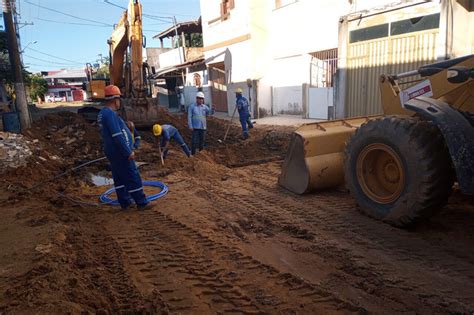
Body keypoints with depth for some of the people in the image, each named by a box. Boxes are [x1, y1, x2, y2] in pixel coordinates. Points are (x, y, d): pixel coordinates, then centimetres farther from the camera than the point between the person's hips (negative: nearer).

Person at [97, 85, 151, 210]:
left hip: (112, 152, 10)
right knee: (133, 177, -4)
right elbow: (117, 136, -25)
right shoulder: (110, 114, -20)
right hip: (120, 152, -10)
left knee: (119, 178, 14)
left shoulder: (102, 113, 11)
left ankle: (125, 202, 23)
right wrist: (129, 152, -21)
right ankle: (141, 203, 3)